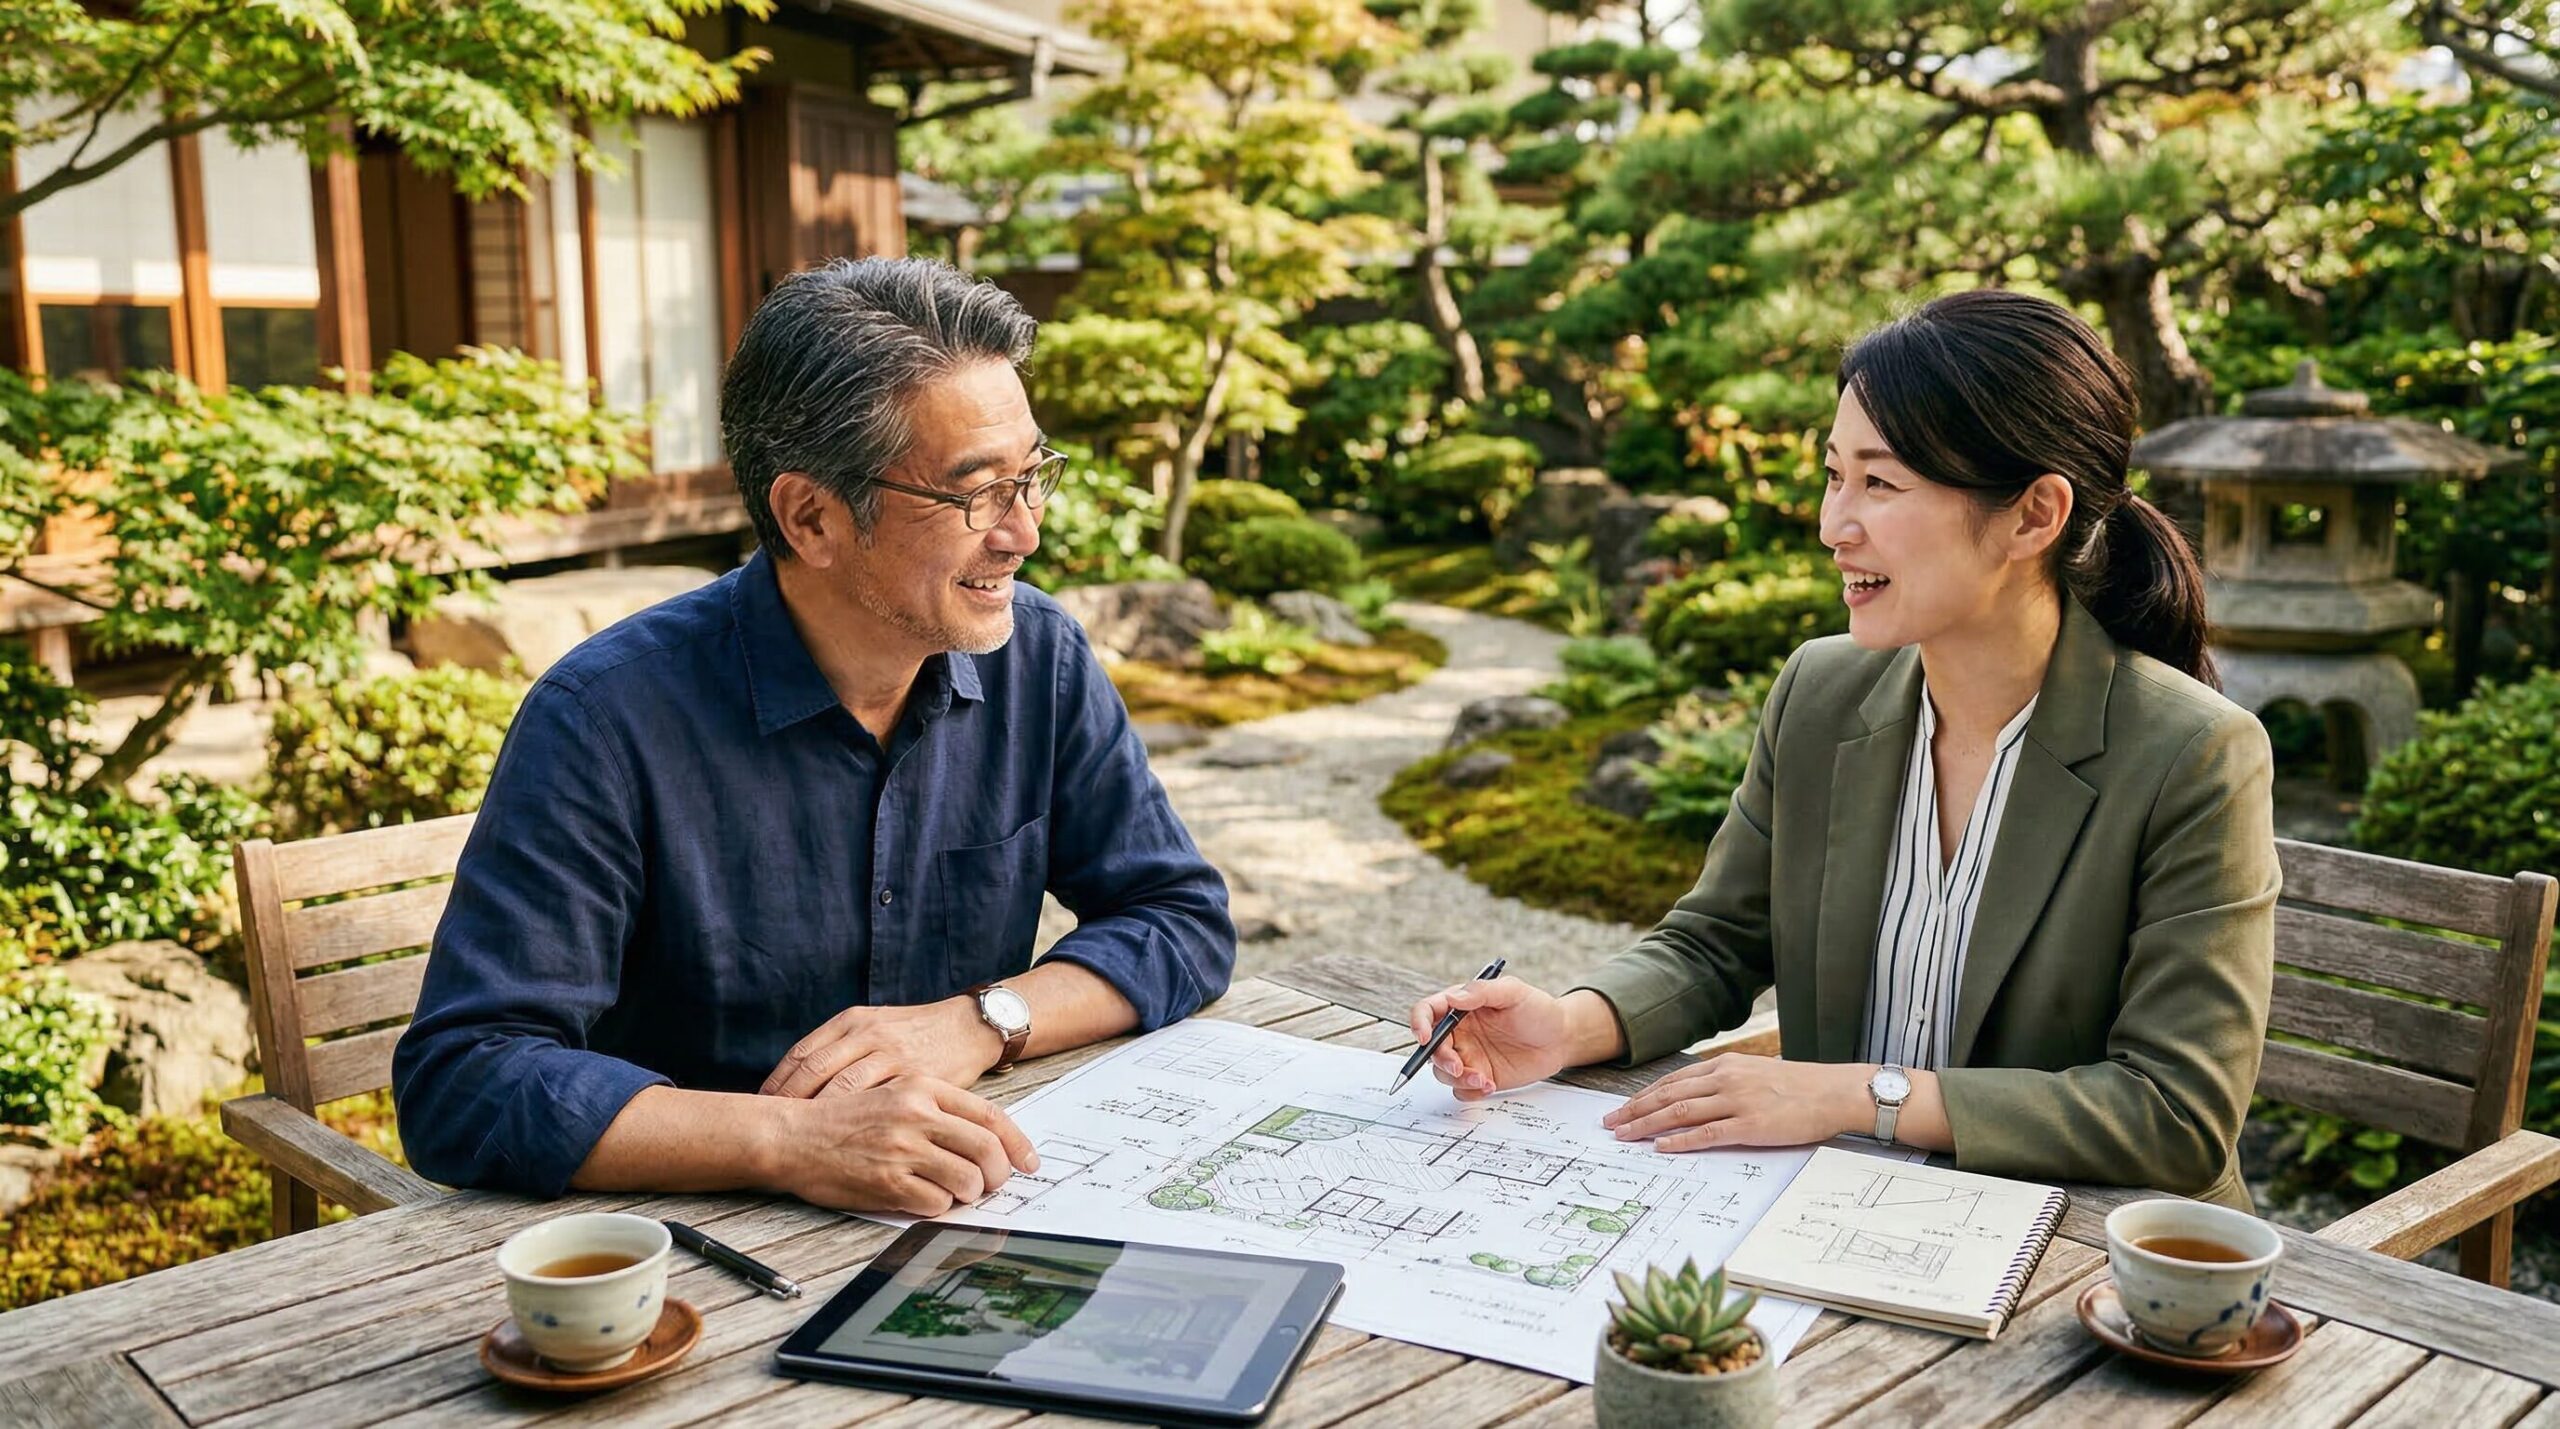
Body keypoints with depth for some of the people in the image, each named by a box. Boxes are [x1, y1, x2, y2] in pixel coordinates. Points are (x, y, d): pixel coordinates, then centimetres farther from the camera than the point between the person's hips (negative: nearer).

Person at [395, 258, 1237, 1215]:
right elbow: (458, 1080, -20)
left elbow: (1186, 918, 3)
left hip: (971, 1230, 3)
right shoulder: (610, 722, -16)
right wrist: (790, 1140, -32)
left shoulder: (1037, 661, -1)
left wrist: (979, 1021, -14)